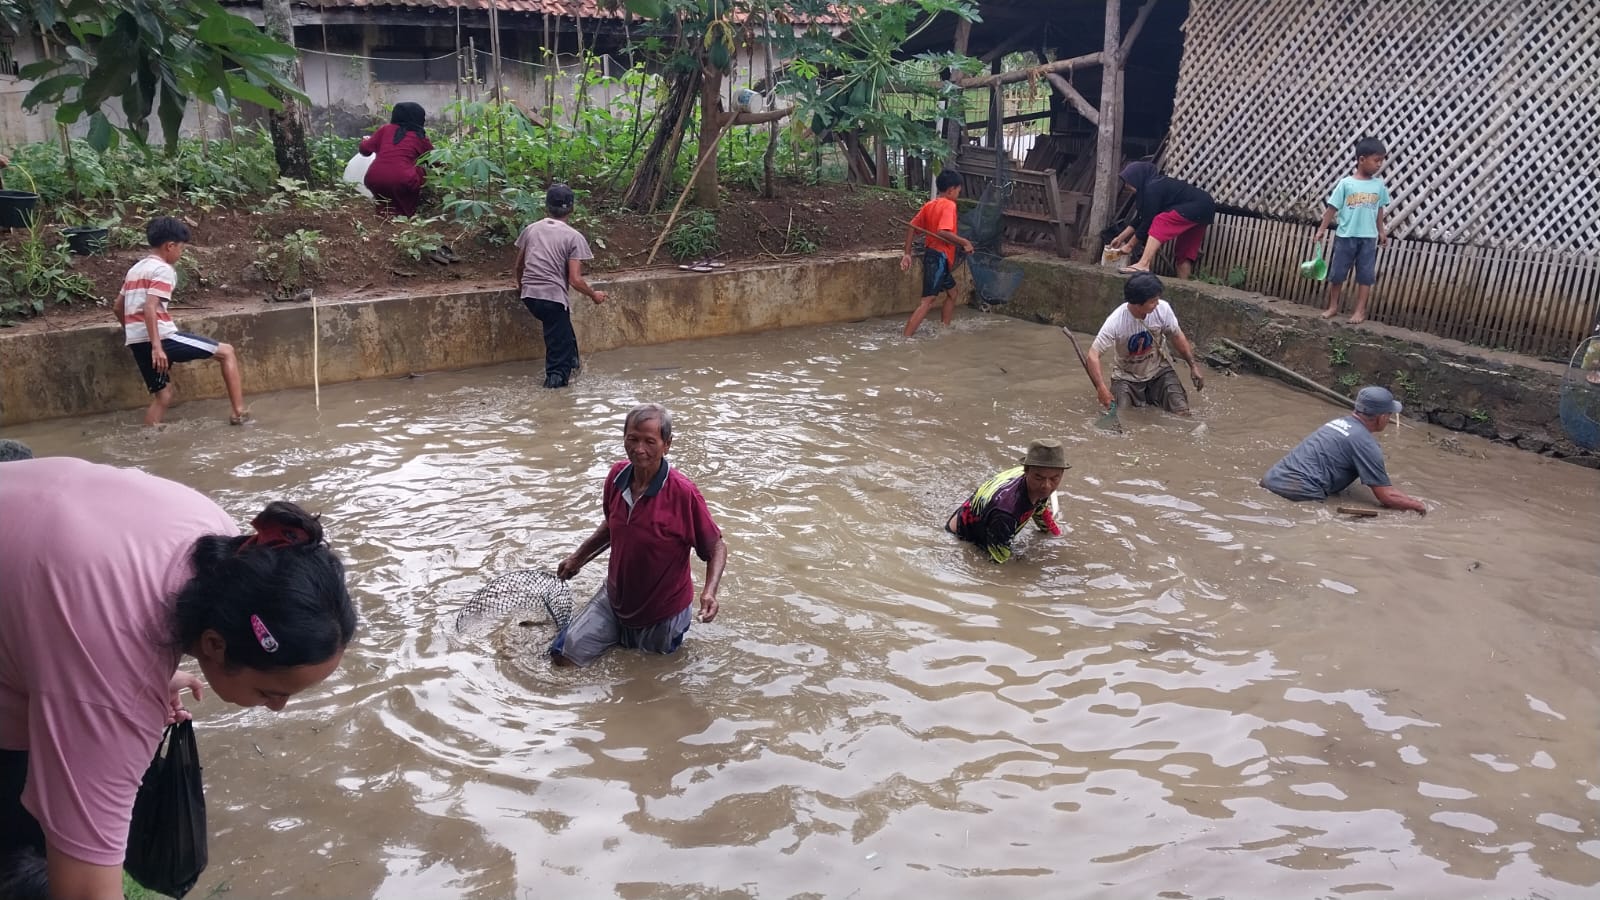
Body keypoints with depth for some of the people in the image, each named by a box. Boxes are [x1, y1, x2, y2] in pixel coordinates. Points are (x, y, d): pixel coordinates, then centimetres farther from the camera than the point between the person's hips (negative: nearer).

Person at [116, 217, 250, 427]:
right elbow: (149, 308, -20)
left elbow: (118, 308, 24)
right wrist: (157, 346, -25)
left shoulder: (135, 270, 19)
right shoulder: (163, 270, -8)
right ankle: (239, 412, -3)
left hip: (137, 342, 9)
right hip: (162, 338, -9)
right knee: (227, 352, 1)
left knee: (163, 395, 18)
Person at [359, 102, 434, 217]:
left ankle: (388, 206, 24)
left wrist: (365, 140, 41)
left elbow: (365, 149, 18)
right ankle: (406, 211, 19)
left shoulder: (386, 129, 15)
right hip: (401, 183, -3)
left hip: (374, 182, 3)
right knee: (421, 171, 24)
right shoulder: (420, 137, 12)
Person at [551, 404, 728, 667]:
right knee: (563, 657, 3)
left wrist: (709, 592, -33)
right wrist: (579, 557, 14)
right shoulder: (617, 476, -11)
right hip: (614, 600, 4)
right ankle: (623, 637, 28)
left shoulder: (683, 493, -28)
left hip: (662, 613, -4)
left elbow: (716, 546, -18)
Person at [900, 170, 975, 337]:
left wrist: (907, 254, 10)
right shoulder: (949, 205, -12)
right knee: (928, 300, -15)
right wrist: (964, 242, -17)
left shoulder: (929, 205, 11)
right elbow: (942, 232, -27)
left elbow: (911, 228, 9)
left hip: (931, 254, 10)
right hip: (940, 257, -10)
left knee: (952, 292, 25)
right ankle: (905, 338, -23)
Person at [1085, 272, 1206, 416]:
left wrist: (1193, 366, -5)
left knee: (1182, 412, -14)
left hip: (1159, 371, 2)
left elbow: (1177, 337, -2)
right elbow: (1093, 355, -30)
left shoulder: (1163, 308, -19)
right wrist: (1101, 388, -42)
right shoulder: (1115, 321, -29)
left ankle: (1152, 396, 18)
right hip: (1127, 377, -2)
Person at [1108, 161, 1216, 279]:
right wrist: (1121, 238, 22)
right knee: (1184, 253, 12)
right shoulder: (1155, 184, 14)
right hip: (1204, 209, 11)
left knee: (1160, 222, -23)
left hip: (1199, 206, -11)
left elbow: (1148, 221, -14)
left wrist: (1130, 244, -5)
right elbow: (1139, 218, 19)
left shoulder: (1152, 188, -16)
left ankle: (1143, 265, -35)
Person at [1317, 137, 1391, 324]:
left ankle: (1360, 310, 11)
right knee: (1337, 273, 7)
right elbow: (1332, 208, -4)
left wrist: (1381, 232, 16)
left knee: (1366, 275, 4)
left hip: (1368, 237, 2)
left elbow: (1379, 210, 12)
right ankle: (1333, 307, 21)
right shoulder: (1346, 183, -8)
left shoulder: (1379, 184, 2)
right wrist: (1322, 229, -6)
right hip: (1345, 236, -2)